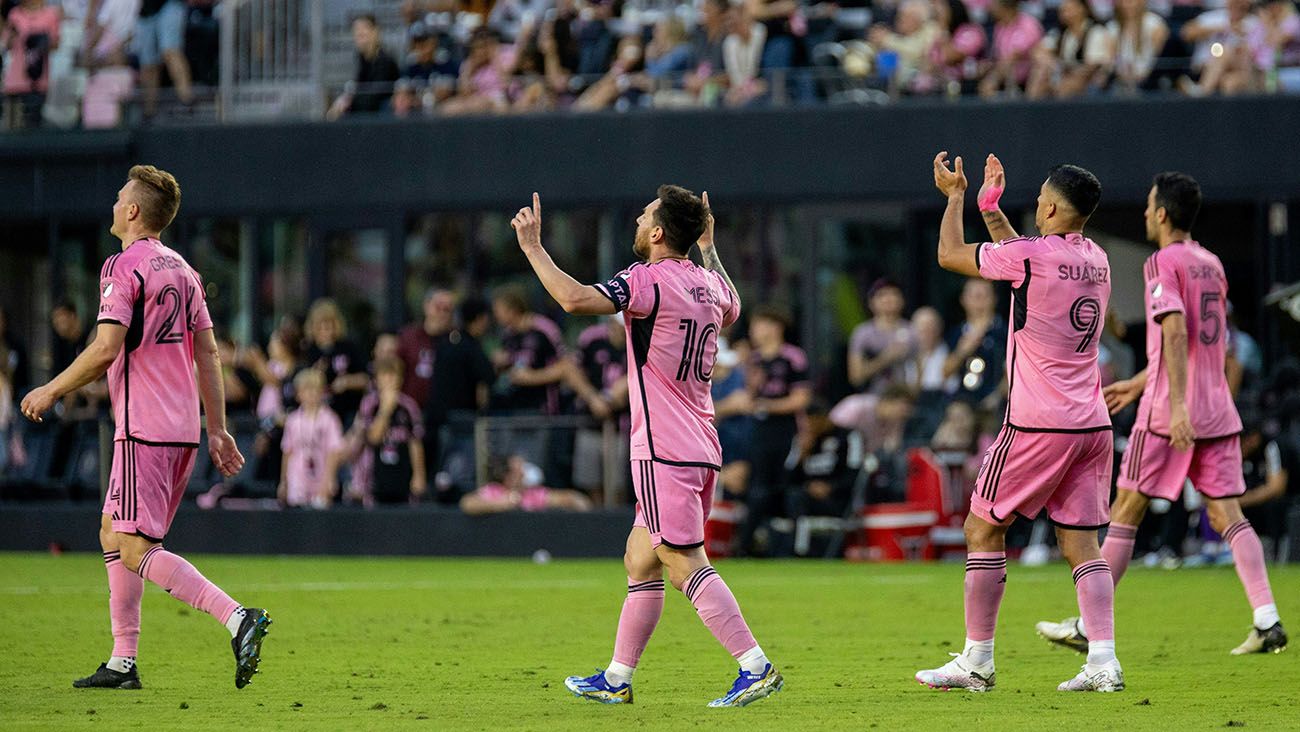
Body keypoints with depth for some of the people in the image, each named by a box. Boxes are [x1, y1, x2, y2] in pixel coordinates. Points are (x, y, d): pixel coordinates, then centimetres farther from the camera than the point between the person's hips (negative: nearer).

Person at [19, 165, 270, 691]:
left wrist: (52, 390, -7)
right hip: (182, 429, 9)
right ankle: (122, 663, 15)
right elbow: (208, 356, 15)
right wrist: (217, 431, 18)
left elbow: (106, 349, -19)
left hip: (144, 430, -9)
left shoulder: (123, 267, -10)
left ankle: (237, 618, -26)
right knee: (112, 534, 17)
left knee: (133, 548, -11)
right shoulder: (182, 270, 15)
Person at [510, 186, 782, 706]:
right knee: (640, 562, 15)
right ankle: (616, 679, 20)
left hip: (664, 453, -9)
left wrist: (532, 246, -15)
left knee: (685, 565, -10)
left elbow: (575, 298, -27)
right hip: (700, 449, 9)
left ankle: (755, 665, -17)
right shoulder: (708, 283, 11)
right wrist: (708, 247, 41)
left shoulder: (649, 280, -14)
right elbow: (731, 311, 36)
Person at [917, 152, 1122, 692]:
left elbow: (950, 255, 1)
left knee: (983, 529, 5)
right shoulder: (1097, 260, 10)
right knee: (1080, 543, 7)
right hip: (1092, 424, 7)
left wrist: (956, 194, 14)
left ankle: (976, 661, 7)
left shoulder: (1030, 256, -13)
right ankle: (1103, 662, -6)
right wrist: (991, 206, 31)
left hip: (1037, 425, -7)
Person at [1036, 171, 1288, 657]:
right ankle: (1266, 621, -12)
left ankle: (1090, 625, 6)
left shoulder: (1163, 263, -8)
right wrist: (1139, 383, 32)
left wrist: (1178, 404, -27)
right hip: (1219, 411, 7)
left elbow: (1176, 333, -21)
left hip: (1169, 413, -7)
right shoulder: (1211, 265, 16)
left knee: (1127, 509, 2)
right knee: (1227, 514, 2)